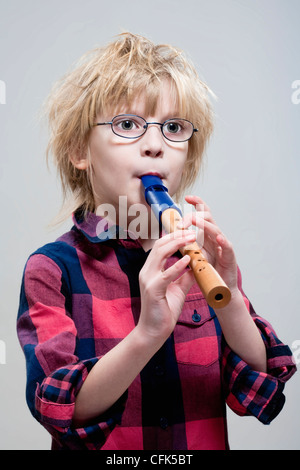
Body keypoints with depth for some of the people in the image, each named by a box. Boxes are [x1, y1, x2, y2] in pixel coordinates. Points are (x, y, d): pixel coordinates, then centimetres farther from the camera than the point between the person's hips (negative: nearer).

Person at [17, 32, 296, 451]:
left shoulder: (203, 260, 0)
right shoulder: (53, 268, -8)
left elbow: (261, 393, -5)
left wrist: (229, 302, -20)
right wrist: (147, 334, -30)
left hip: (206, 442, 2)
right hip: (103, 447, -2)